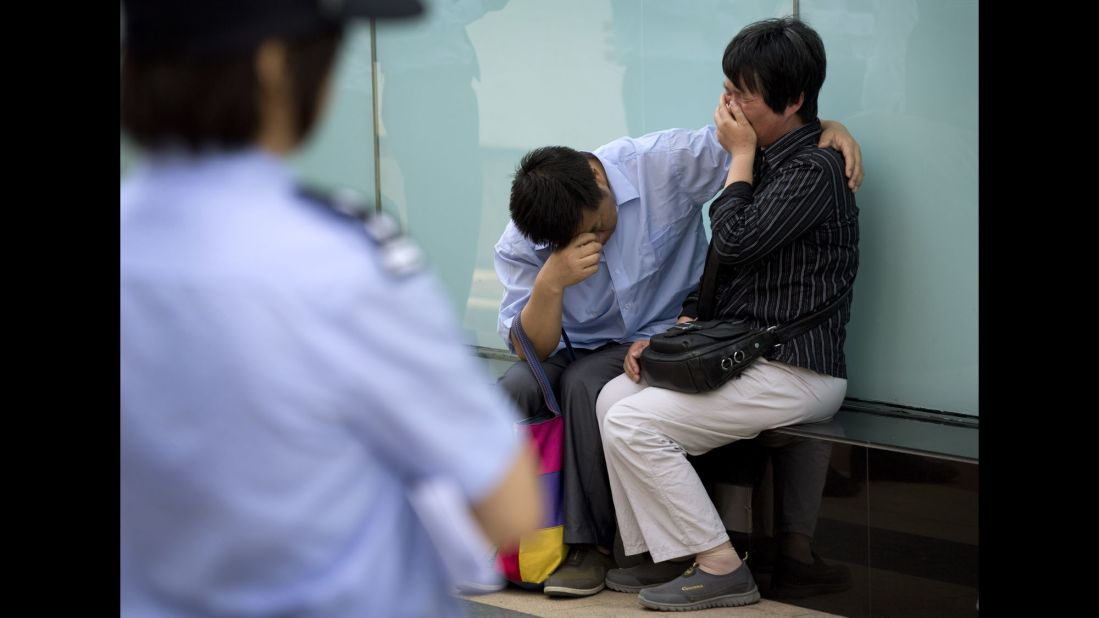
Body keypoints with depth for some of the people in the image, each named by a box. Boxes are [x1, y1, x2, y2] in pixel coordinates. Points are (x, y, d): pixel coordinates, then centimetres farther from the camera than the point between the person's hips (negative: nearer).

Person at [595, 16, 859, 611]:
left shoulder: (814, 169, -13)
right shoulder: (765, 163, 17)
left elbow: (736, 243, -20)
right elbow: (719, 265, 21)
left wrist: (740, 157, -7)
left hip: (796, 374, -10)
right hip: (741, 355, 10)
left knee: (634, 424, -16)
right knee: (615, 396, 0)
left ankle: (719, 568, -9)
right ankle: (652, 555, 1)